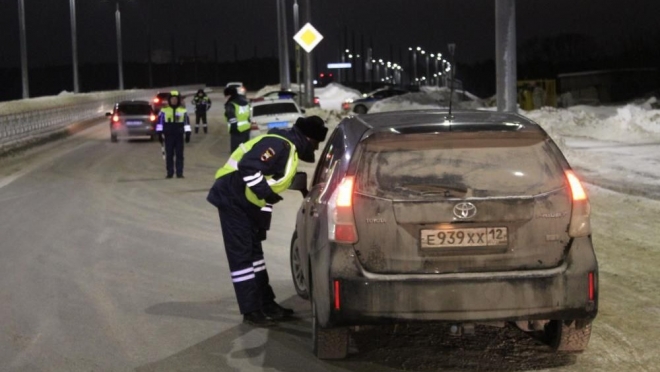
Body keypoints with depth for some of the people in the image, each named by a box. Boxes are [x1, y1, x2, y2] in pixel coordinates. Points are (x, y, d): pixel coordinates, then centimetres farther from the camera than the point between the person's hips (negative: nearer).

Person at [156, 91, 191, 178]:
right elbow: (160, 122, 5)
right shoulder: (164, 110, 5)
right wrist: (159, 133, 0)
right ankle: (169, 173, 5)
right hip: (168, 136, 0)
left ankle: (179, 173, 2)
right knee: (169, 155, 1)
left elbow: (186, 122, 6)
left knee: (179, 155, 0)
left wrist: (187, 133, -1)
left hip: (179, 135, 0)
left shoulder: (183, 110, 7)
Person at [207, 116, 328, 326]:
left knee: (254, 250, 16)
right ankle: (251, 311, -4)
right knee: (241, 254, -7)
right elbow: (248, 166, -30)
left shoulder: (291, 150, 12)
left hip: (246, 202, 11)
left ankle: (266, 304, 25)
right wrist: (266, 192, -25)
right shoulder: (281, 145, -21)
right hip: (232, 199, -11)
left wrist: (264, 215, 16)